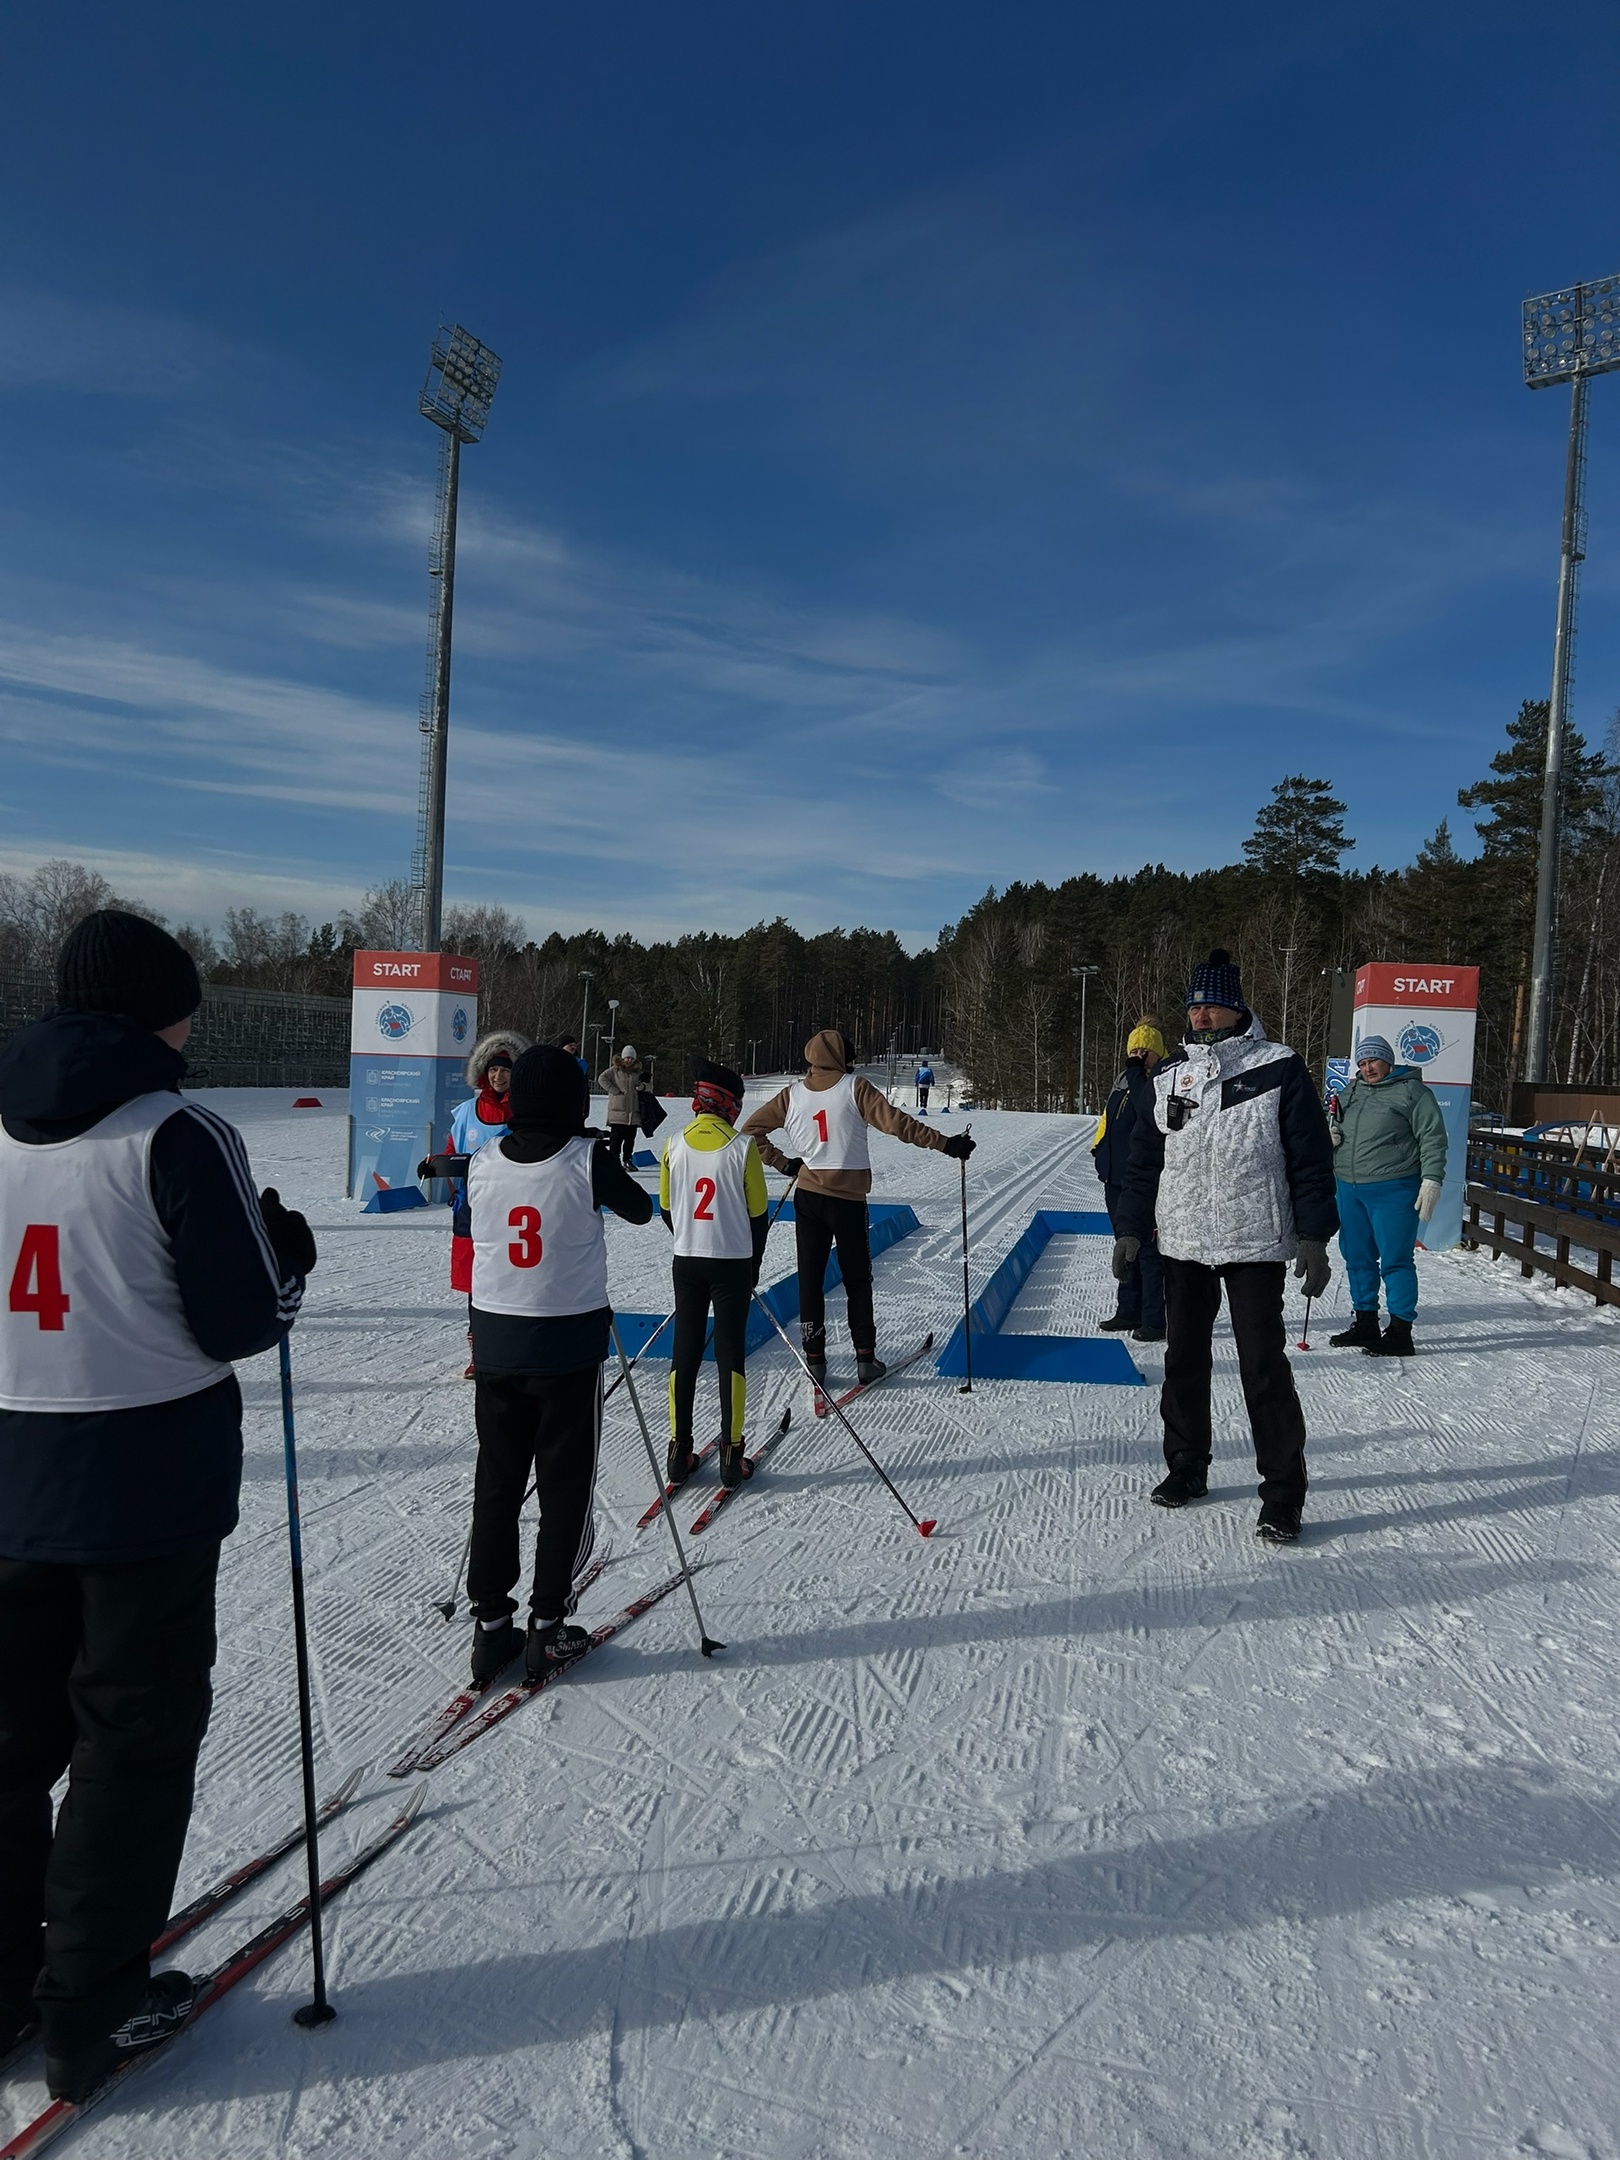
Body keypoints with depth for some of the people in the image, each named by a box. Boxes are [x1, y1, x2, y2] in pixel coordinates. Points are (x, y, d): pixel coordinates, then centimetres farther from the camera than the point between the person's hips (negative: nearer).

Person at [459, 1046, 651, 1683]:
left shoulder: (482, 1164, -3)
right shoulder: (588, 1159, -13)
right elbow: (640, 1210, 3)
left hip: (496, 1345, 4)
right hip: (568, 1348, -3)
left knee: (495, 1485, 14)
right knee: (565, 1490, 9)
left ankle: (491, 1625, 20)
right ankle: (547, 1629, 14)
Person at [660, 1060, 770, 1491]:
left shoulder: (675, 1145, -2)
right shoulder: (742, 1147, -11)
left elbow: (666, 1208, 7)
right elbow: (757, 1212, -4)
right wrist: (754, 1264, 10)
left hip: (686, 1261, 3)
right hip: (733, 1262, -3)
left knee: (684, 1353, 10)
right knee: (730, 1354, 4)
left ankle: (679, 1452, 13)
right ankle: (731, 1454, 5)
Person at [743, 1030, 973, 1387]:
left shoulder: (792, 1094, 4)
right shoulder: (854, 1088, -7)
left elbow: (751, 1129, 4)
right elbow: (895, 1122, -14)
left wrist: (782, 1163, 9)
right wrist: (945, 1144, -12)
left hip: (808, 1197, 2)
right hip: (848, 1198, -2)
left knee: (810, 1280, 9)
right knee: (857, 1281, 11)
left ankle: (814, 1361, 8)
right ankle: (865, 1359, 11)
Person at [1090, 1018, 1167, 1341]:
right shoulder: (1125, 1081, 14)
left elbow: (1149, 1110, -29)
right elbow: (1107, 1121, 24)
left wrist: (1136, 1073, -20)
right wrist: (1099, 1150, 15)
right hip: (1116, 1178, 9)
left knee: (1148, 1249, -4)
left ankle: (1156, 1320, 3)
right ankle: (1129, 1311, 26)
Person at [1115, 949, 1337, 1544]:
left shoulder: (1279, 1069, -4)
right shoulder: (1170, 1075, 9)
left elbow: (1311, 1158, -4)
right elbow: (1145, 1159, 12)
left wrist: (1313, 1236, -9)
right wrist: (1131, 1229, 8)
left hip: (1256, 1244, -4)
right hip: (1183, 1244, 5)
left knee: (1264, 1368, -5)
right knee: (1184, 1360, 13)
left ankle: (1283, 1494, 5)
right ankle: (1187, 1466, 28)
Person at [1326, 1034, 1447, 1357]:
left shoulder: (1411, 1091, -4)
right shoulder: (1352, 1093, 16)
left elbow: (1433, 1138, -8)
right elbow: (1337, 1131, 30)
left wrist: (1431, 1181, -15)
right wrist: (1330, 1135, 6)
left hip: (1393, 1190, -7)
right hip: (1349, 1188, 7)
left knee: (1395, 1260, -4)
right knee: (1357, 1257, 13)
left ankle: (1400, 1332, 3)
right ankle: (1365, 1324, 25)